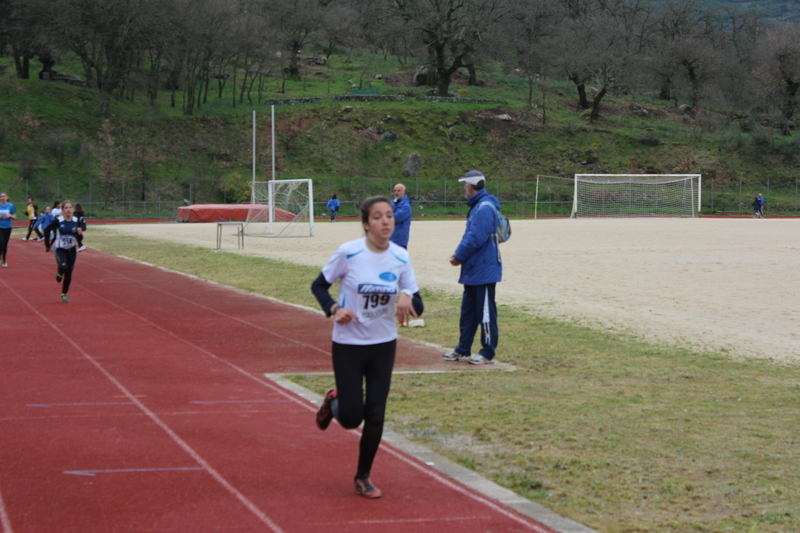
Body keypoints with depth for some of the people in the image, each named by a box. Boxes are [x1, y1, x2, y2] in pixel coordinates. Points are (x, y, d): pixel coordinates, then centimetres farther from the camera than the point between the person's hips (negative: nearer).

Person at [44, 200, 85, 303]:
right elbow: (47, 230, -5)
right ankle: (60, 274, 9)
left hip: (72, 250, 3)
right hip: (60, 249, -3)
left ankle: (64, 294, 28)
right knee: (63, 267, -29)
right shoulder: (58, 221, -15)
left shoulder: (76, 221, -7)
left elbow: (83, 226, 13)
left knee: (69, 274, 7)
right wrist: (47, 245, -4)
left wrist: (80, 229, -11)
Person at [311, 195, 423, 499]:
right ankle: (333, 402, 34)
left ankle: (363, 477, 21)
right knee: (352, 417, -2)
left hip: (384, 346, 3)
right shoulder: (348, 253, -14)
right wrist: (334, 310, -20)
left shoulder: (400, 258, -4)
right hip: (348, 345, -3)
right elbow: (319, 285, -2)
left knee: (375, 416, 2)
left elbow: (417, 306, 0)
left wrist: (407, 298, -23)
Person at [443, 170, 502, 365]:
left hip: (484, 272, -11)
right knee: (468, 311, 15)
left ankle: (488, 353, 4)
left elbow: (476, 239, -23)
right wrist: (459, 254, 5)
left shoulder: (484, 208, -18)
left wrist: (460, 256, -12)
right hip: (473, 270, 11)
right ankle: (463, 350, 22)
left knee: (485, 312, -3)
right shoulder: (476, 207, 15)